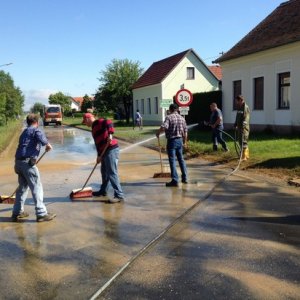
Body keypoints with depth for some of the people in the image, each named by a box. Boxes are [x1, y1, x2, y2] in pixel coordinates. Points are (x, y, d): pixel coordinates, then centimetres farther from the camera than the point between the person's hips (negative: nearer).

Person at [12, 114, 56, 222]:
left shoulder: (24, 132, 25)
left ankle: (17, 213, 26)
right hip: (28, 162, -9)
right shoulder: (36, 130, -1)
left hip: (18, 162, 9)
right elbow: (42, 139, -22)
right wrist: (48, 145, -1)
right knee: (36, 187, -4)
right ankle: (41, 214, -1)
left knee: (22, 187, 18)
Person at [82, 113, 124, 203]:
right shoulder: (94, 128, 24)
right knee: (104, 172, 21)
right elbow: (98, 143, 24)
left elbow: (109, 123, -24)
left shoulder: (99, 122, -4)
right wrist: (99, 155, 19)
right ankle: (103, 191, 37)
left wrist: (110, 134, -33)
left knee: (112, 173, -11)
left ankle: (119, 195, -9)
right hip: (105, 151, 10)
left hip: (111, 149, -10)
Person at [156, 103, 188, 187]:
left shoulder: (169, 117, -10)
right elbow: (185, 131, 10)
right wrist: (185, 142, 18)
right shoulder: (182, 118, 8)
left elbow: (164, 127, -27)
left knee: (172, 160, -3)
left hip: (171, 140, -6)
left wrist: (158, 132, -9)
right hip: (180, 140, 6)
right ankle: (184, 178, 24)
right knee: (181, 159, 17)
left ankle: (175, 180, -5)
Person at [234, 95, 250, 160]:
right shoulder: (238, 107, 15)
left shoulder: (246, 107, -12)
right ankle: (246, 155, 26)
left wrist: (243, 124, -31)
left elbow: (246, 118, -21)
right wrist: (235, 124, 19)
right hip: (239, 127, 9)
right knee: (240, 141, 14)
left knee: (243, 142, -9)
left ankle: (244, 157, -6)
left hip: (244, 127, -9)